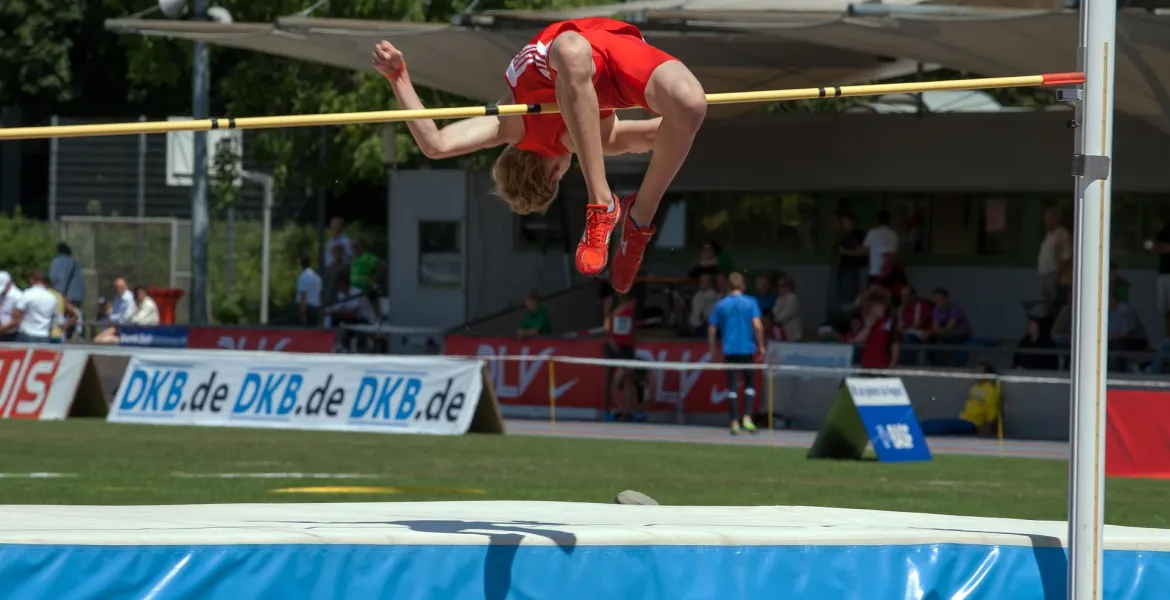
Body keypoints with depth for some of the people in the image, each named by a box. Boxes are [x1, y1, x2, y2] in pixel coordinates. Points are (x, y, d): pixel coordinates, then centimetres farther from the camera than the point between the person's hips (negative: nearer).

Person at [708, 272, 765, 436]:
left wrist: (713, 350, 13)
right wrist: (761, 346, -3)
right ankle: (747, 417, -1)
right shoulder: (750, 303, -1)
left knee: (732, 387, 4)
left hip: (729, 350, 1)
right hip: (747, 349, -1)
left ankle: (735, 422, 0)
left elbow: (712, 329, 5)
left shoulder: (721, 305, 5)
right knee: (750, 384, 13)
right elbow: (757, 325, -11)